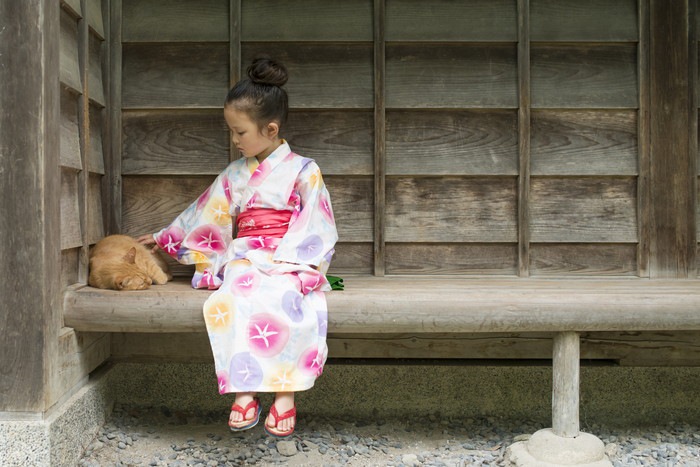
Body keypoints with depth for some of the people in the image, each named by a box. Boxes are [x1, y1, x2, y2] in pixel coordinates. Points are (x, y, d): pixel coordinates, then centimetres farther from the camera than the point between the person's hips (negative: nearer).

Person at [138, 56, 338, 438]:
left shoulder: (303, 171, 4)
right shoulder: (234, 175, 19)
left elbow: (315, 227, -2)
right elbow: (205, 214, 28)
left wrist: (284, 260, -14)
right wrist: (164, 238, 34)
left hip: (289, 261, -3)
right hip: (244, 259, 3)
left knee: (282, 297, -37)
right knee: (235, 297, -33)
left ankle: (285, 393, -30)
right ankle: (244, 391, -32)